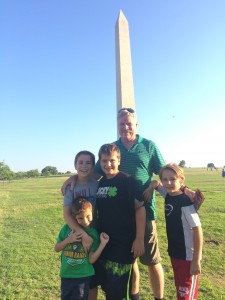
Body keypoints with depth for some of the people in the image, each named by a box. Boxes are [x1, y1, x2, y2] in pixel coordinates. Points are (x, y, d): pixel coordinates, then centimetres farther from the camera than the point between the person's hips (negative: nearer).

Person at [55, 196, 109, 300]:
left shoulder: (93, 233, -12)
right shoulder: (67, 228, -9)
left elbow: (91, 260, -13)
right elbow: (56, 248, 0)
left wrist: (103, 244, -25)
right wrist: (68, 240, -17)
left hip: (83, 276, -2)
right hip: (66, 274, 2)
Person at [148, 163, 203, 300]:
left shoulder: (185, 201, -23)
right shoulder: (168, 195, -2)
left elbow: (198, 230, -21)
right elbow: (157, 185, 18)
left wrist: (196, 260, -19)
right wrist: (154, 184, -6)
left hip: (188, 256, -7)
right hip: (174, 252, 7)